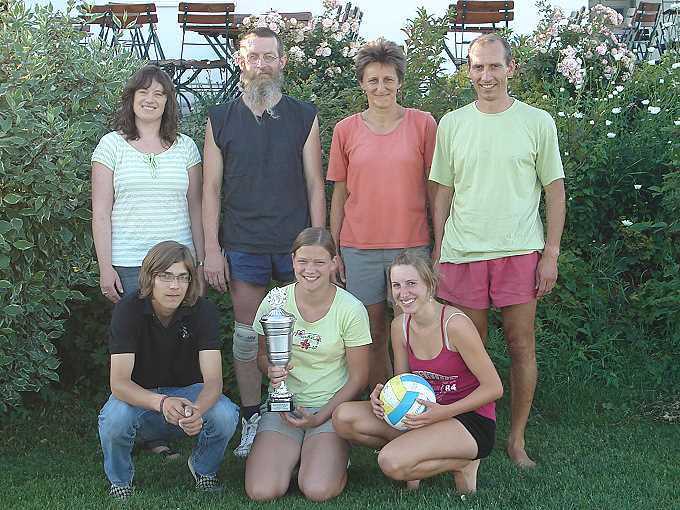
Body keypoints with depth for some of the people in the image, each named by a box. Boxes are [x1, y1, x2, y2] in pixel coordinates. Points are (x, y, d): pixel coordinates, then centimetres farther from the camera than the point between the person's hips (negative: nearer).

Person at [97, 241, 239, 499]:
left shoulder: (203, 311, -17)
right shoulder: (128, 310, -21)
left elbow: (213, 380, -24)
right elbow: (119, 382, -29)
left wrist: (197, 410, -48)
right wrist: (161, 403, -49)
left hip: (188, 391, 1)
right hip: (139, 395, -1)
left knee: (226, 416, -29)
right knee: (114, 419, -35)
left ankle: (204, 469, 5)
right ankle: (120, 481, -1)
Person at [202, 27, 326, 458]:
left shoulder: (304, 117, 6)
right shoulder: (220, 120, 6)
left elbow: (315, 185, 5)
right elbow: (211, 189, 5)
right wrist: (212, 249, -2)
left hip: (296, 244, 0)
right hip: (243, 246, 1)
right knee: (247, 334, 6)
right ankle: (252, 419, 17)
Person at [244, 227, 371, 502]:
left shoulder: (351, 310, -9)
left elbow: (358, 377, -4)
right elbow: (262, 355, 11)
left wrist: (319, 417, -12)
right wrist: (271, 370, -14)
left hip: (331, 407, -2)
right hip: (283, 405, 2)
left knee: (318, 491, -25)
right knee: (261, 492, -20)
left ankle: (335, 456, 9)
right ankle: (292, 454, 13)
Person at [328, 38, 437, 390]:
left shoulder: (423, 124, 2)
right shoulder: (345, 129, 5)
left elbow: (434, 187, 4)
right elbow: (339, 193, 9)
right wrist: (332, 249, 7)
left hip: (411, 244, -1)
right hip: (359, 247, 1)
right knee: (372, 336, 7)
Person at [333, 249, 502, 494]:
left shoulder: (455, 324, -19)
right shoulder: (400, 326, 1)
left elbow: (494, 388, -14)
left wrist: (443, 413, -22)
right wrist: (383, 396, -12)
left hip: (471, 421, -7)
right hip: (428, 414, 7)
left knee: (392, 463, -29)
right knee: (343, 417, -12)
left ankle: (462, 463, -3)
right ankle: (414, 450, 4)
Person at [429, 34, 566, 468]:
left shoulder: (538, 122, 2)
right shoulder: (452, 124, 7)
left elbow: (555, 191, 3)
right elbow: (443, 192, 11)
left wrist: (551, 253, -2)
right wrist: (438, 250, 7)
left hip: (520, 251, -1)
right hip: (462, 252, 1)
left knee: (521, 344, 2)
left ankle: (517, 439, 15)